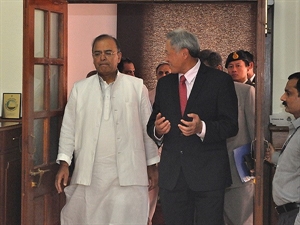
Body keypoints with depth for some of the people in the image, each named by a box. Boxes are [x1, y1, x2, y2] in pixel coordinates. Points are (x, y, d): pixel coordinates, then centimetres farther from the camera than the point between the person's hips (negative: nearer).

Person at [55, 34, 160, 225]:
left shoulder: (137, 87, 3)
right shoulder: (80, 89, 7)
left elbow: (147, 128, 6)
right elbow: (69, 128, 9)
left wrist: (152, 165, 7)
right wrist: (64, 163, 1)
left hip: (127, 174, -1)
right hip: (89, 173, 2)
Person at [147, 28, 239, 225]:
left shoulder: (220, 80, -3)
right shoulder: (164, 84, 13)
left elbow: (231, 125, -8)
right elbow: (152, 124, 15)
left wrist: (202, 128, -25)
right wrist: (157, 130, -9)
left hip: (208, 173, -4)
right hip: (171, 174, 5)